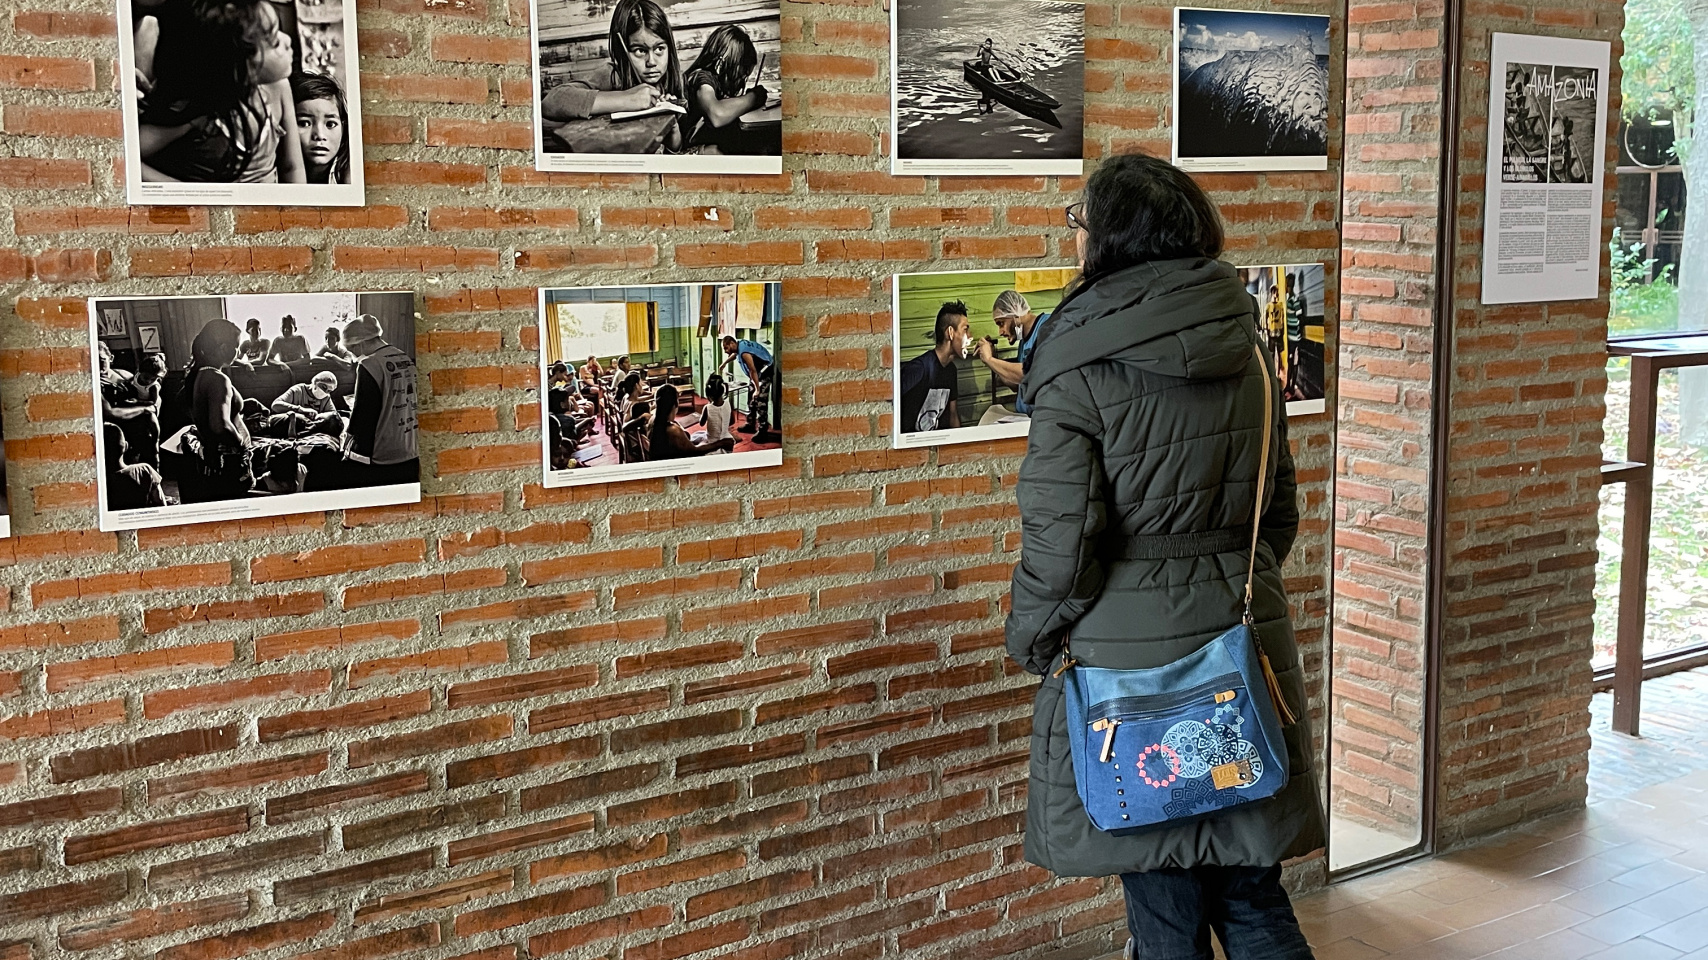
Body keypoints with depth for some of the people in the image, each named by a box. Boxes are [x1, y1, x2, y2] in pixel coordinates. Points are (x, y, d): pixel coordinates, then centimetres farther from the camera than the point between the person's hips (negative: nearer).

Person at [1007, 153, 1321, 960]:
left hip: (1131, 652, -5)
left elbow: (1060, 537, -14)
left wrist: (1030, 641, 3)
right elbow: (1280, 508, 13)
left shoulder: (1079, 364, -13)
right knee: (1252, 893, 16)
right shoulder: (1243, 346, 5)